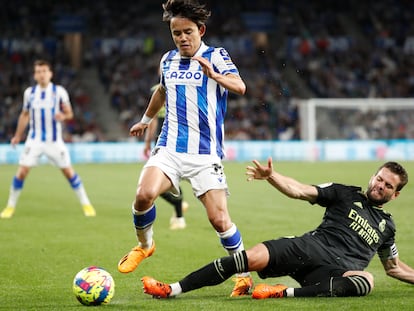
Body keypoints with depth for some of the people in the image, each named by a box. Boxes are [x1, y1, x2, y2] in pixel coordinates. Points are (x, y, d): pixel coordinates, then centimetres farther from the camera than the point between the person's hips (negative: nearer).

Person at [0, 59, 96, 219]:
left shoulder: (59, 91, -4)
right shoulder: (29, 92, 3)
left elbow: (69, 113, -1)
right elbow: (25, 115, 16)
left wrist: (63, 116, -24)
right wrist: (18, 135, 16)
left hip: (54, 141, -1)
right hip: (34, 140, 1)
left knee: (68, 171, -1)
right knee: (21, 171, -8)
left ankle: (86, 204, 12)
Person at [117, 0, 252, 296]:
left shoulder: (215, 56, -5)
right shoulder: (168, 60, 11)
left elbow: (240, 86, -25)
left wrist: (214, 75, -45)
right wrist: (146, 120, 46)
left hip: (206, 154, -3)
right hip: (170, 147, 3)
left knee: (219, 219, -12)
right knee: (144, 195, -22)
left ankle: (244, 275, 9)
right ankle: (144, 244, 6)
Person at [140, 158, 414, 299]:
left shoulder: (387, 226, 24)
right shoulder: (346, 194, 16)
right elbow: (301, 191, 5)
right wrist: (271, 176, -11)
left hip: (338, 270, 1)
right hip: (311, 248, 0)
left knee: (366, 281, -35)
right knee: (254, 257, -23)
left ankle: (285, 292, -44)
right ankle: (172, 289, -25)